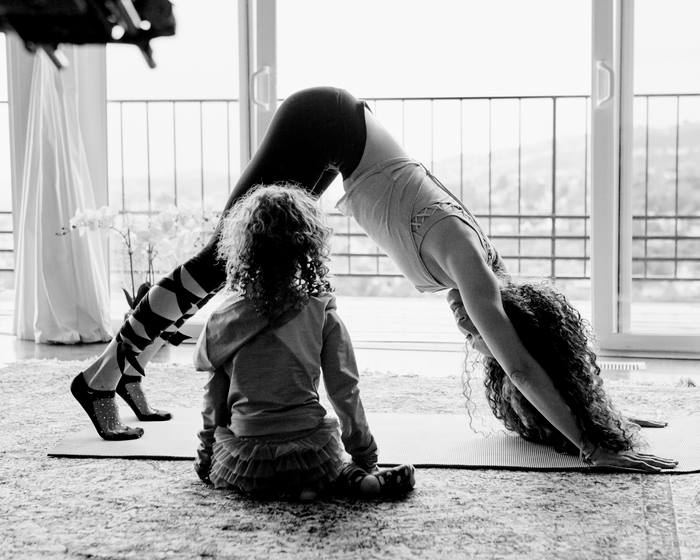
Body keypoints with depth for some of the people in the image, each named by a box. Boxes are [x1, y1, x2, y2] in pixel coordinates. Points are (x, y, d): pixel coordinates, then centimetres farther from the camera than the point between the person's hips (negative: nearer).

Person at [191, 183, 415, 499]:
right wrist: (366, 457, 11)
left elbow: (215, 393, 4)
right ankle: (351, 478, -4)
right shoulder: (322, 314, -5)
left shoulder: (225, 317, -4)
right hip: (312, 457, 1)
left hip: (245, 464, -1)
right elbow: (345, 392, -1)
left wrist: (206, 452, 19)